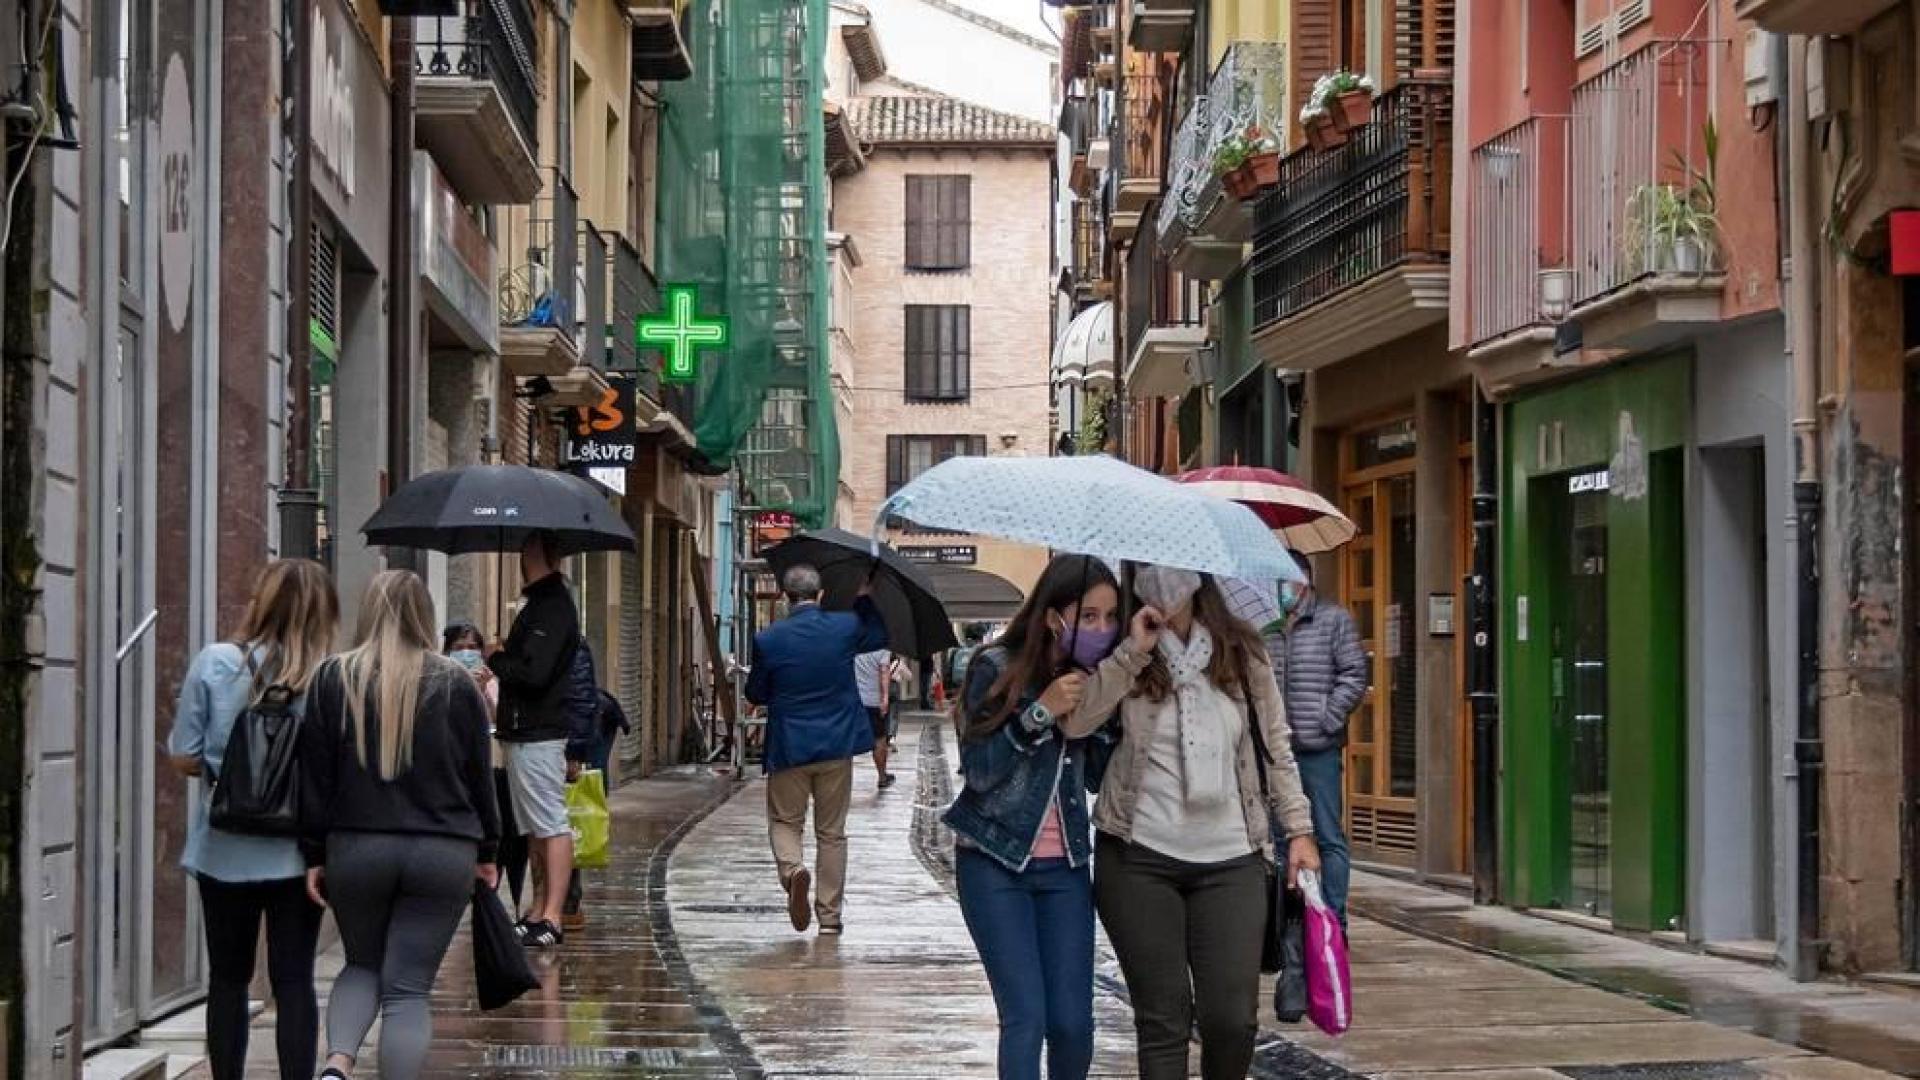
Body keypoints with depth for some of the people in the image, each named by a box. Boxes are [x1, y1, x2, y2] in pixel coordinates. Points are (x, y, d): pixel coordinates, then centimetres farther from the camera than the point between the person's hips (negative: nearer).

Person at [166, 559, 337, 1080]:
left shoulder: (215, 663, -8)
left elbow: (183, 758, -5)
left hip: (226, 850, 1)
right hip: (297, 853, 0)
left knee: (228, 979, 13)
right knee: (294, 981, 6)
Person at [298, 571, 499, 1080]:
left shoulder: (334, 677, 2)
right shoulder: (455, 682, 2)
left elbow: (315, 774, 1)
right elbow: (480, 774, 7)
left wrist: (315, 854, 6)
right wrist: (486, 851, 16)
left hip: (355, 848, 1)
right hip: (443, 854, -1)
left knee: (362, 964, 19)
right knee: (409, 986, 3)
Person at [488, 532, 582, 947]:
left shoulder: (551, 607, -17)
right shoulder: (543, 601, 16)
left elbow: (534, 674, -24)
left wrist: (496, 659, -9)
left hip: (538, 735, -11)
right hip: (527, 730, 11)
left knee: (551, 826, -8)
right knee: (535, 828, 14)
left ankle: (551, 917, -8)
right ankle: (538, 912, 19)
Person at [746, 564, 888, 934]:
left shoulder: (768, 640, -11)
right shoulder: (846, 627, -6)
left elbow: (755, 694, 1)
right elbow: (879, 637, 16)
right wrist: (864, 599, 27)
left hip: (789, 748, -2)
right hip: (837, 745, 2)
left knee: (784, 822, 13)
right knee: (832, 832, 11)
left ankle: (793, 869, -18)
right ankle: (830, 915, 12)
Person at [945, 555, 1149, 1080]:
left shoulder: (1099, 678, 4)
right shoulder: (997, 669, -9)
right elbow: (978, 770, -13)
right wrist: (1040, 712, -24)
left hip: (1065, 868, 4)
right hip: (995, 863, -4)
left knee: (1073, 1022, 0)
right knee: (1026, 1017, -10)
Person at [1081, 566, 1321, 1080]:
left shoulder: (1243, 651, 7)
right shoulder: (1125, 657, 3)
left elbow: (1276, 747, 13)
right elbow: (1075, 721, -13)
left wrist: (1299, 829, 9)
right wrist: (1134, 651, -15)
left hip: (1231, 862, 1)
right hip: (1139, 859, -1)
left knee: (1233, 1018, -5)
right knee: (1163, 1019, 0)